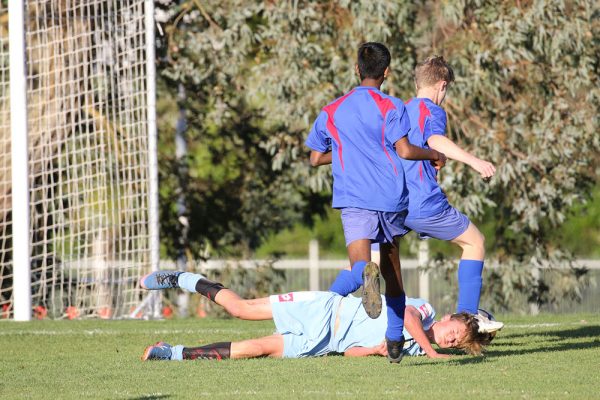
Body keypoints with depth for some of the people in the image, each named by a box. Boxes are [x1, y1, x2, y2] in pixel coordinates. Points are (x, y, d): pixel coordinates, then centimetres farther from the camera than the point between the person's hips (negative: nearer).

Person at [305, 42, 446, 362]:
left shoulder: (331, 111, 13)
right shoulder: (391, 107, 2)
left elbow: (316, 158, 18)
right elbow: (404, 150, -9)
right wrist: (435, 155, 9)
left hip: (354, 200, 0)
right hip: (392, 197, 0)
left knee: (359, 262, -18)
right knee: (391, 263, 18)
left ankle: (366, 275, -56)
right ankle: (395, 341, 23)